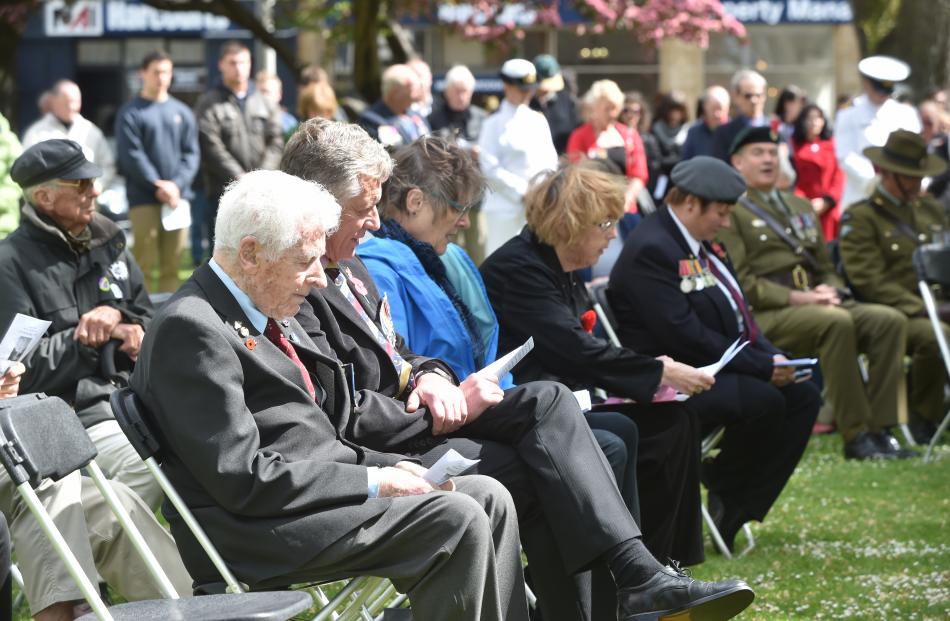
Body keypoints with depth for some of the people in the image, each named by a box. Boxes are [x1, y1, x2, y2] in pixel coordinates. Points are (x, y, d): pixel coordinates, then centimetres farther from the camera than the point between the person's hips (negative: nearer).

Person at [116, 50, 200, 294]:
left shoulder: (182, 113, 14)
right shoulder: (131, 113, 1)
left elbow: (191, 153, 8)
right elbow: (131, 155, -7)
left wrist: (176, 184, -8)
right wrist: (157, 186, -15)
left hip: (178, 197, 4)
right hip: (144, 199, -4)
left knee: (172, 264, 5)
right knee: (144, 264, -7)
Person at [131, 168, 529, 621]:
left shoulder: (266, 317, 16)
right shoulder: (188, 329, -16)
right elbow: (244, 478, -21)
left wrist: (392, 466, 4)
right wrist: (373, 482, -16)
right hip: (251, 532, -10)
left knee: (488, 498, 3)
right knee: (456, 521, -20)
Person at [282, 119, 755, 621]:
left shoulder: (349, 267, 14)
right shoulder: (297, 292, -20)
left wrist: (429, 376, -1)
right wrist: (441, 412, -14)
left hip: (415, 413, 9)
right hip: (383, 454, -9)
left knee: (548, 399, -9)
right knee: (534, 471, -18)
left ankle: (638, 573, -20)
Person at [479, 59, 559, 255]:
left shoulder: (538, 121, 14)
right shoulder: (496, 123, -4)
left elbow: (550, 160, 15)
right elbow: (490, 168, -10)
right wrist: (523, 191, -14)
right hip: (506, 207, -6)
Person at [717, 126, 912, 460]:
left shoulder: (801, 207, 26)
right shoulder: (729, 212, 2)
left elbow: (826, 268, 26)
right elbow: (740, 282, -9)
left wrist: (829, 290, 1)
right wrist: (797, 298, -17)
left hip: (815, 304, 7)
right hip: (764, 317, -7)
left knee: (890, 320, -18)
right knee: (837, 322, -36)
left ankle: (880, 429, -22)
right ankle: (855, 435, -32)